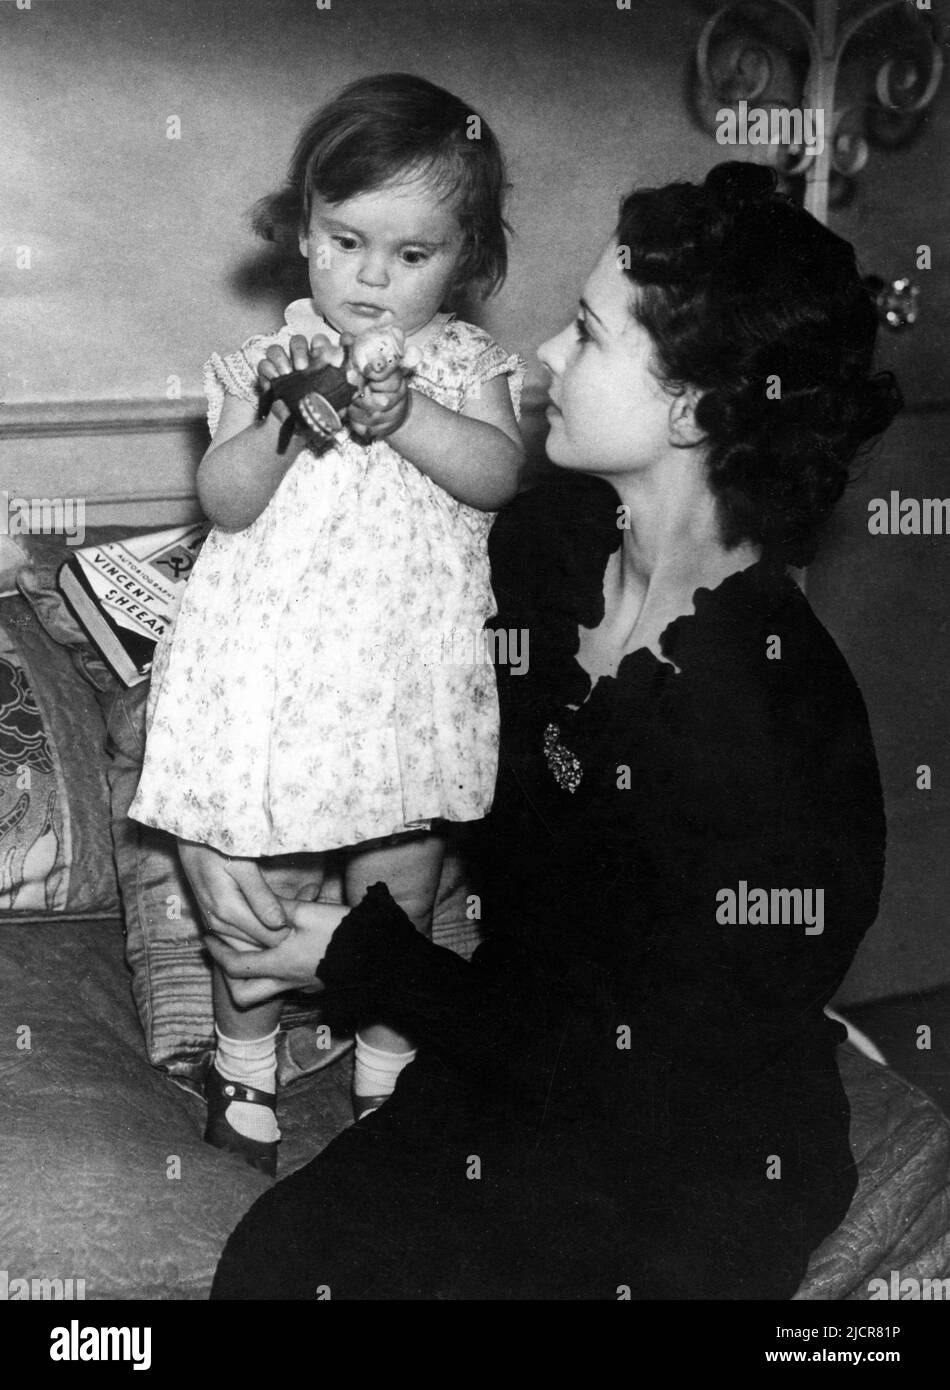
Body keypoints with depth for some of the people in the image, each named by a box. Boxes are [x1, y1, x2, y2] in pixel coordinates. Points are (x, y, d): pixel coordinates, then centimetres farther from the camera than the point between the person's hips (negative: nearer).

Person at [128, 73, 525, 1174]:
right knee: (271, 885, 9)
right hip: (281, 665, -1)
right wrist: (284, 419, -27)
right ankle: (243, 1058, 34)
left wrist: (405, 415, -28)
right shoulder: (267, 363, -2)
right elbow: (224, 501, -11)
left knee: (404, 882, 13)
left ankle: (385, 1062, 36)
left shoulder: (466, 364, 2)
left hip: (413, 668, 1)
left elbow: (498, 475, -14)